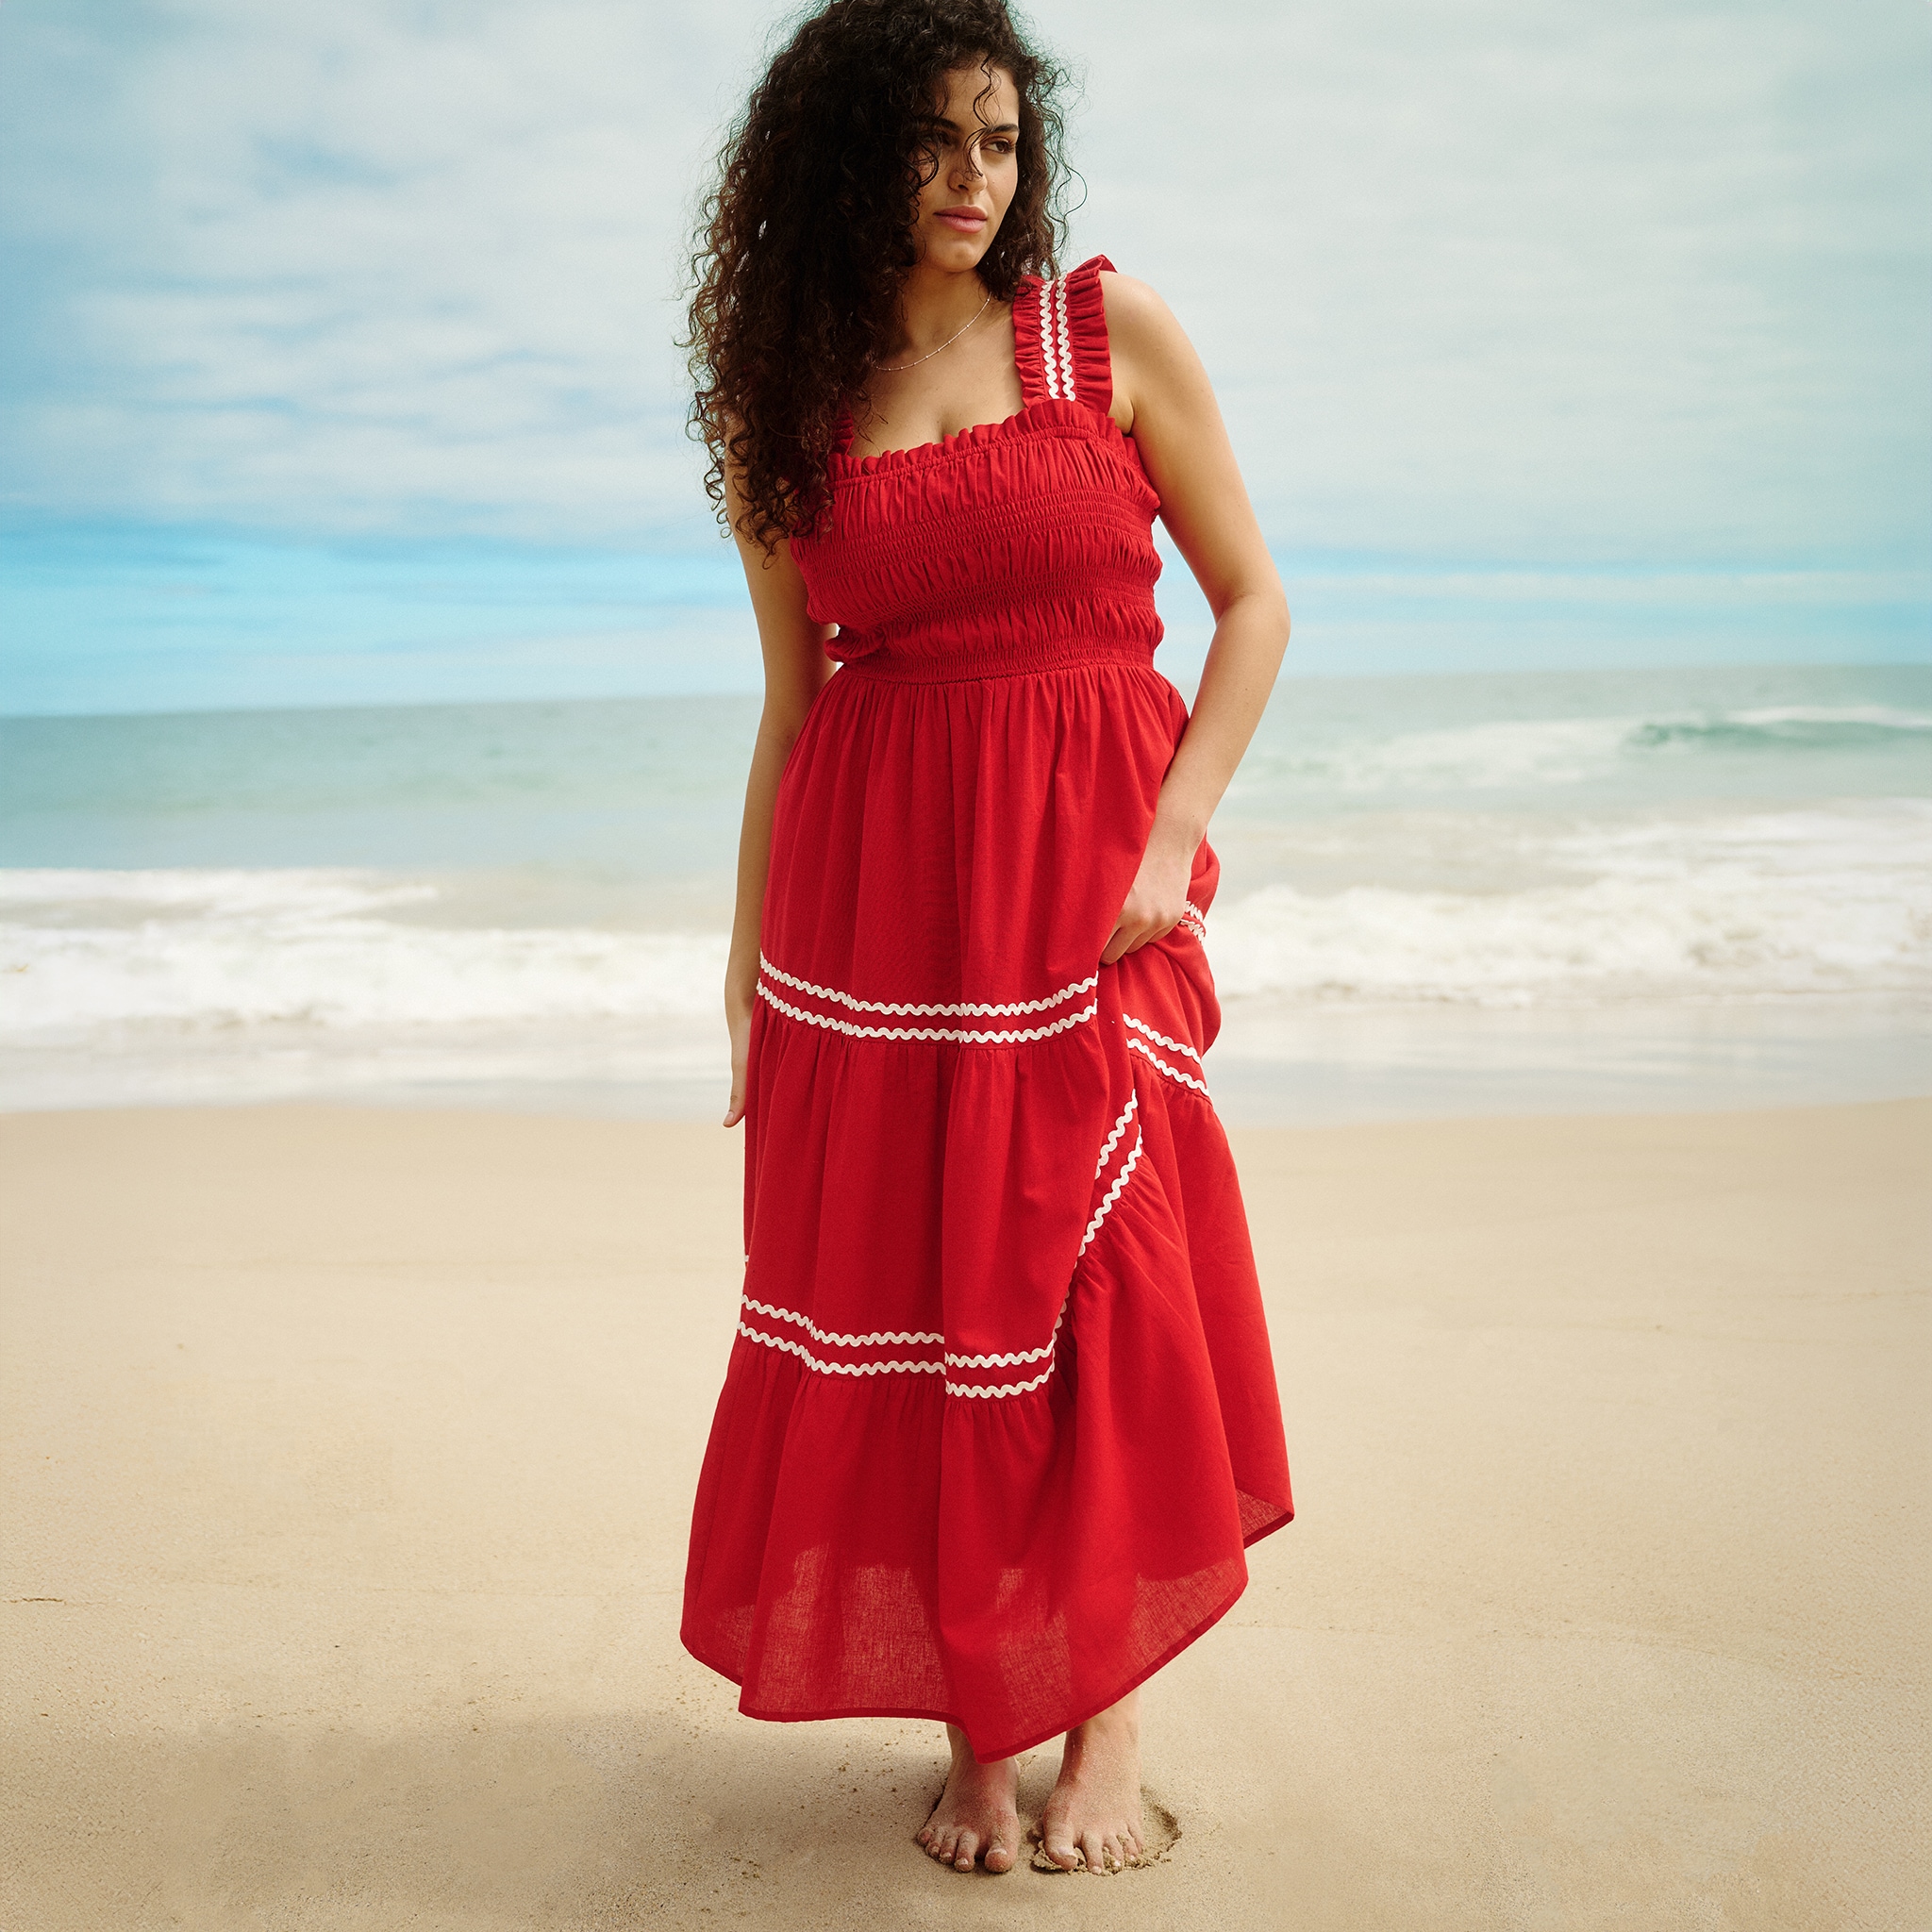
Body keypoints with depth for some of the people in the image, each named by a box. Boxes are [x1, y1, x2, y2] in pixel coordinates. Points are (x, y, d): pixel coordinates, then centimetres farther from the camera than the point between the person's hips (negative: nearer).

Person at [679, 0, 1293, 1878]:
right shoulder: (783, 401, 8)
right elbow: (791, 706, 11)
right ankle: (974, 1733, 18)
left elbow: (1253, 604, 3)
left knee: (1095, 1283, -2)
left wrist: (1171, 838, -9)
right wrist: (749, 972, 10)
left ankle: (1107, 1719, 16)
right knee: (896, 1293, 3)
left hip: (1085, 873, -1)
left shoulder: (1110, 330, 3)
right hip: (871, 888, 2)